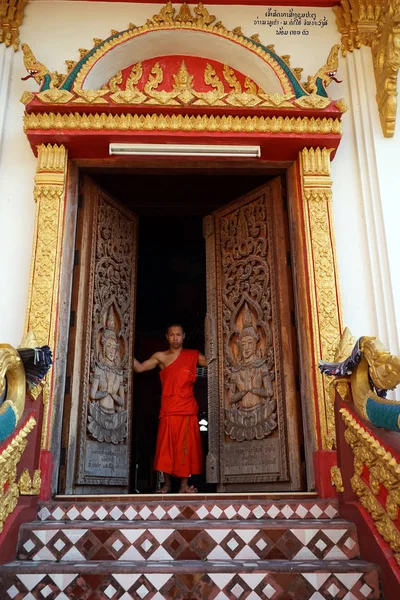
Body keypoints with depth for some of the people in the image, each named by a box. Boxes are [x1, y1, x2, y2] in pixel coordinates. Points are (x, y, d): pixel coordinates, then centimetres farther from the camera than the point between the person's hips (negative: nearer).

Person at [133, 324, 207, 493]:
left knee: (186, 447, 0)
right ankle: (167, 484, 13)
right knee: (166, 447, 2)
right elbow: (139, 368, 2)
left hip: (188, 410, 0)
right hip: (168, 410, 0)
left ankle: (184, 485, 7)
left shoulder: (193, 355, 9)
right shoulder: (160, 357, 8)